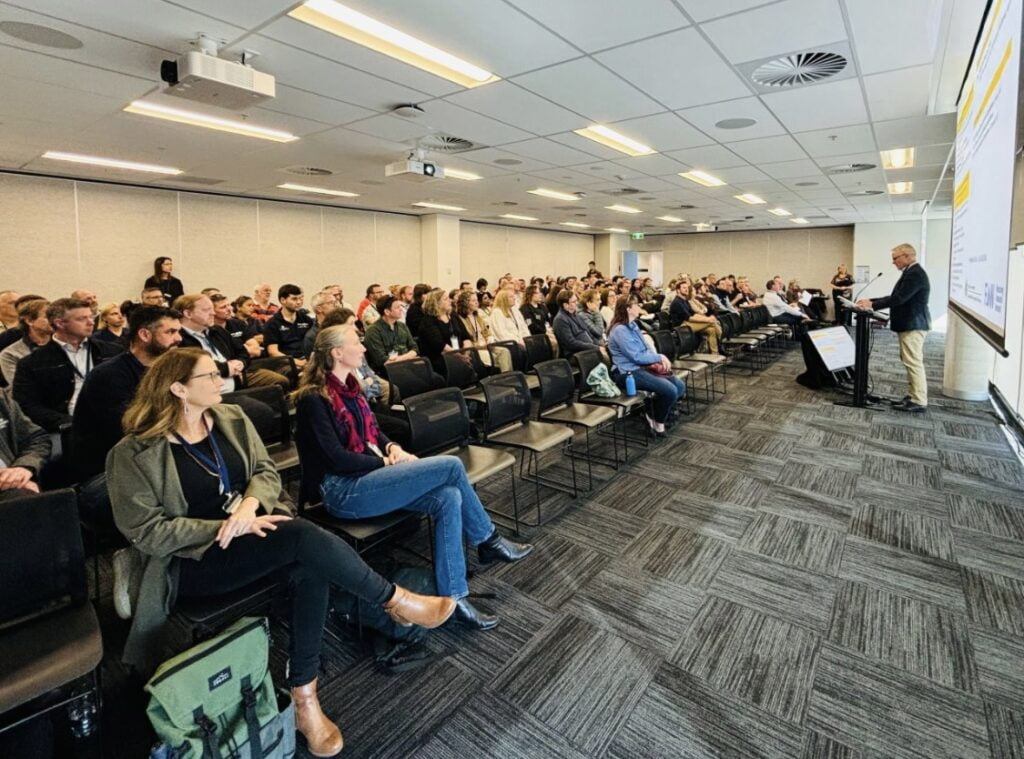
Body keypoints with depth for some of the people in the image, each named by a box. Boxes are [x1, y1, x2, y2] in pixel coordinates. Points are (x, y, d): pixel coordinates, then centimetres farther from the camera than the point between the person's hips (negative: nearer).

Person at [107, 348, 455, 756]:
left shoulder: (231, 419, 6)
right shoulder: (135, 453, -9)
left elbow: (267, 471, 5)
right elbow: (146, 531, -12)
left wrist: (250, 504, -18)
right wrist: (226, 527, -21)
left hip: (251, 531, 5)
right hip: (192, 559, -5)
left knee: (311, 564, -29)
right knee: (305, 537, -31)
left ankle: (303, 695, -14)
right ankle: (395, 600, -13)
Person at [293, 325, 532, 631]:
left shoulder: (348, 387, 12)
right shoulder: (314, 398, -12)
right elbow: (336, 459, -18)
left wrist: (392, 448, -2)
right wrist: (387, 462, -13)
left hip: (366, 476, 8)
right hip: (344, 491, -8)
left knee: (449, 498, -16)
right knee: (451, 466, -19)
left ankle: (453, 598, -6)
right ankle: (489, 540, 3)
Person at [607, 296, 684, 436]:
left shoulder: (633, 325, 13)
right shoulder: (620, 330, -17)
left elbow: (645, 349, 16)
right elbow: (637, 356, -19)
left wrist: (659, 360, -3)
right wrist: (660, 357, -8)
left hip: (642, 367, 10)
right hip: (628, 373, -10)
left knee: (680, 385, 0)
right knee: (670, 390, -22)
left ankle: (655, 414, 11)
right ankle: (657, 422, 2)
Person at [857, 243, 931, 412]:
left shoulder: (915, 274, -18)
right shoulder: (911, 272, 15)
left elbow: (898, 299, -23)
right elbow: (897, 297, 17)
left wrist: (872, 304, -17)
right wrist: (871, 301, 10)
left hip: (912, 325, -11)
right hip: (909, 324, 11)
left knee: (914, 363, -7)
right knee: (911, 362, 15)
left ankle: (919, 402, -3)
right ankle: (915, 396, 22)